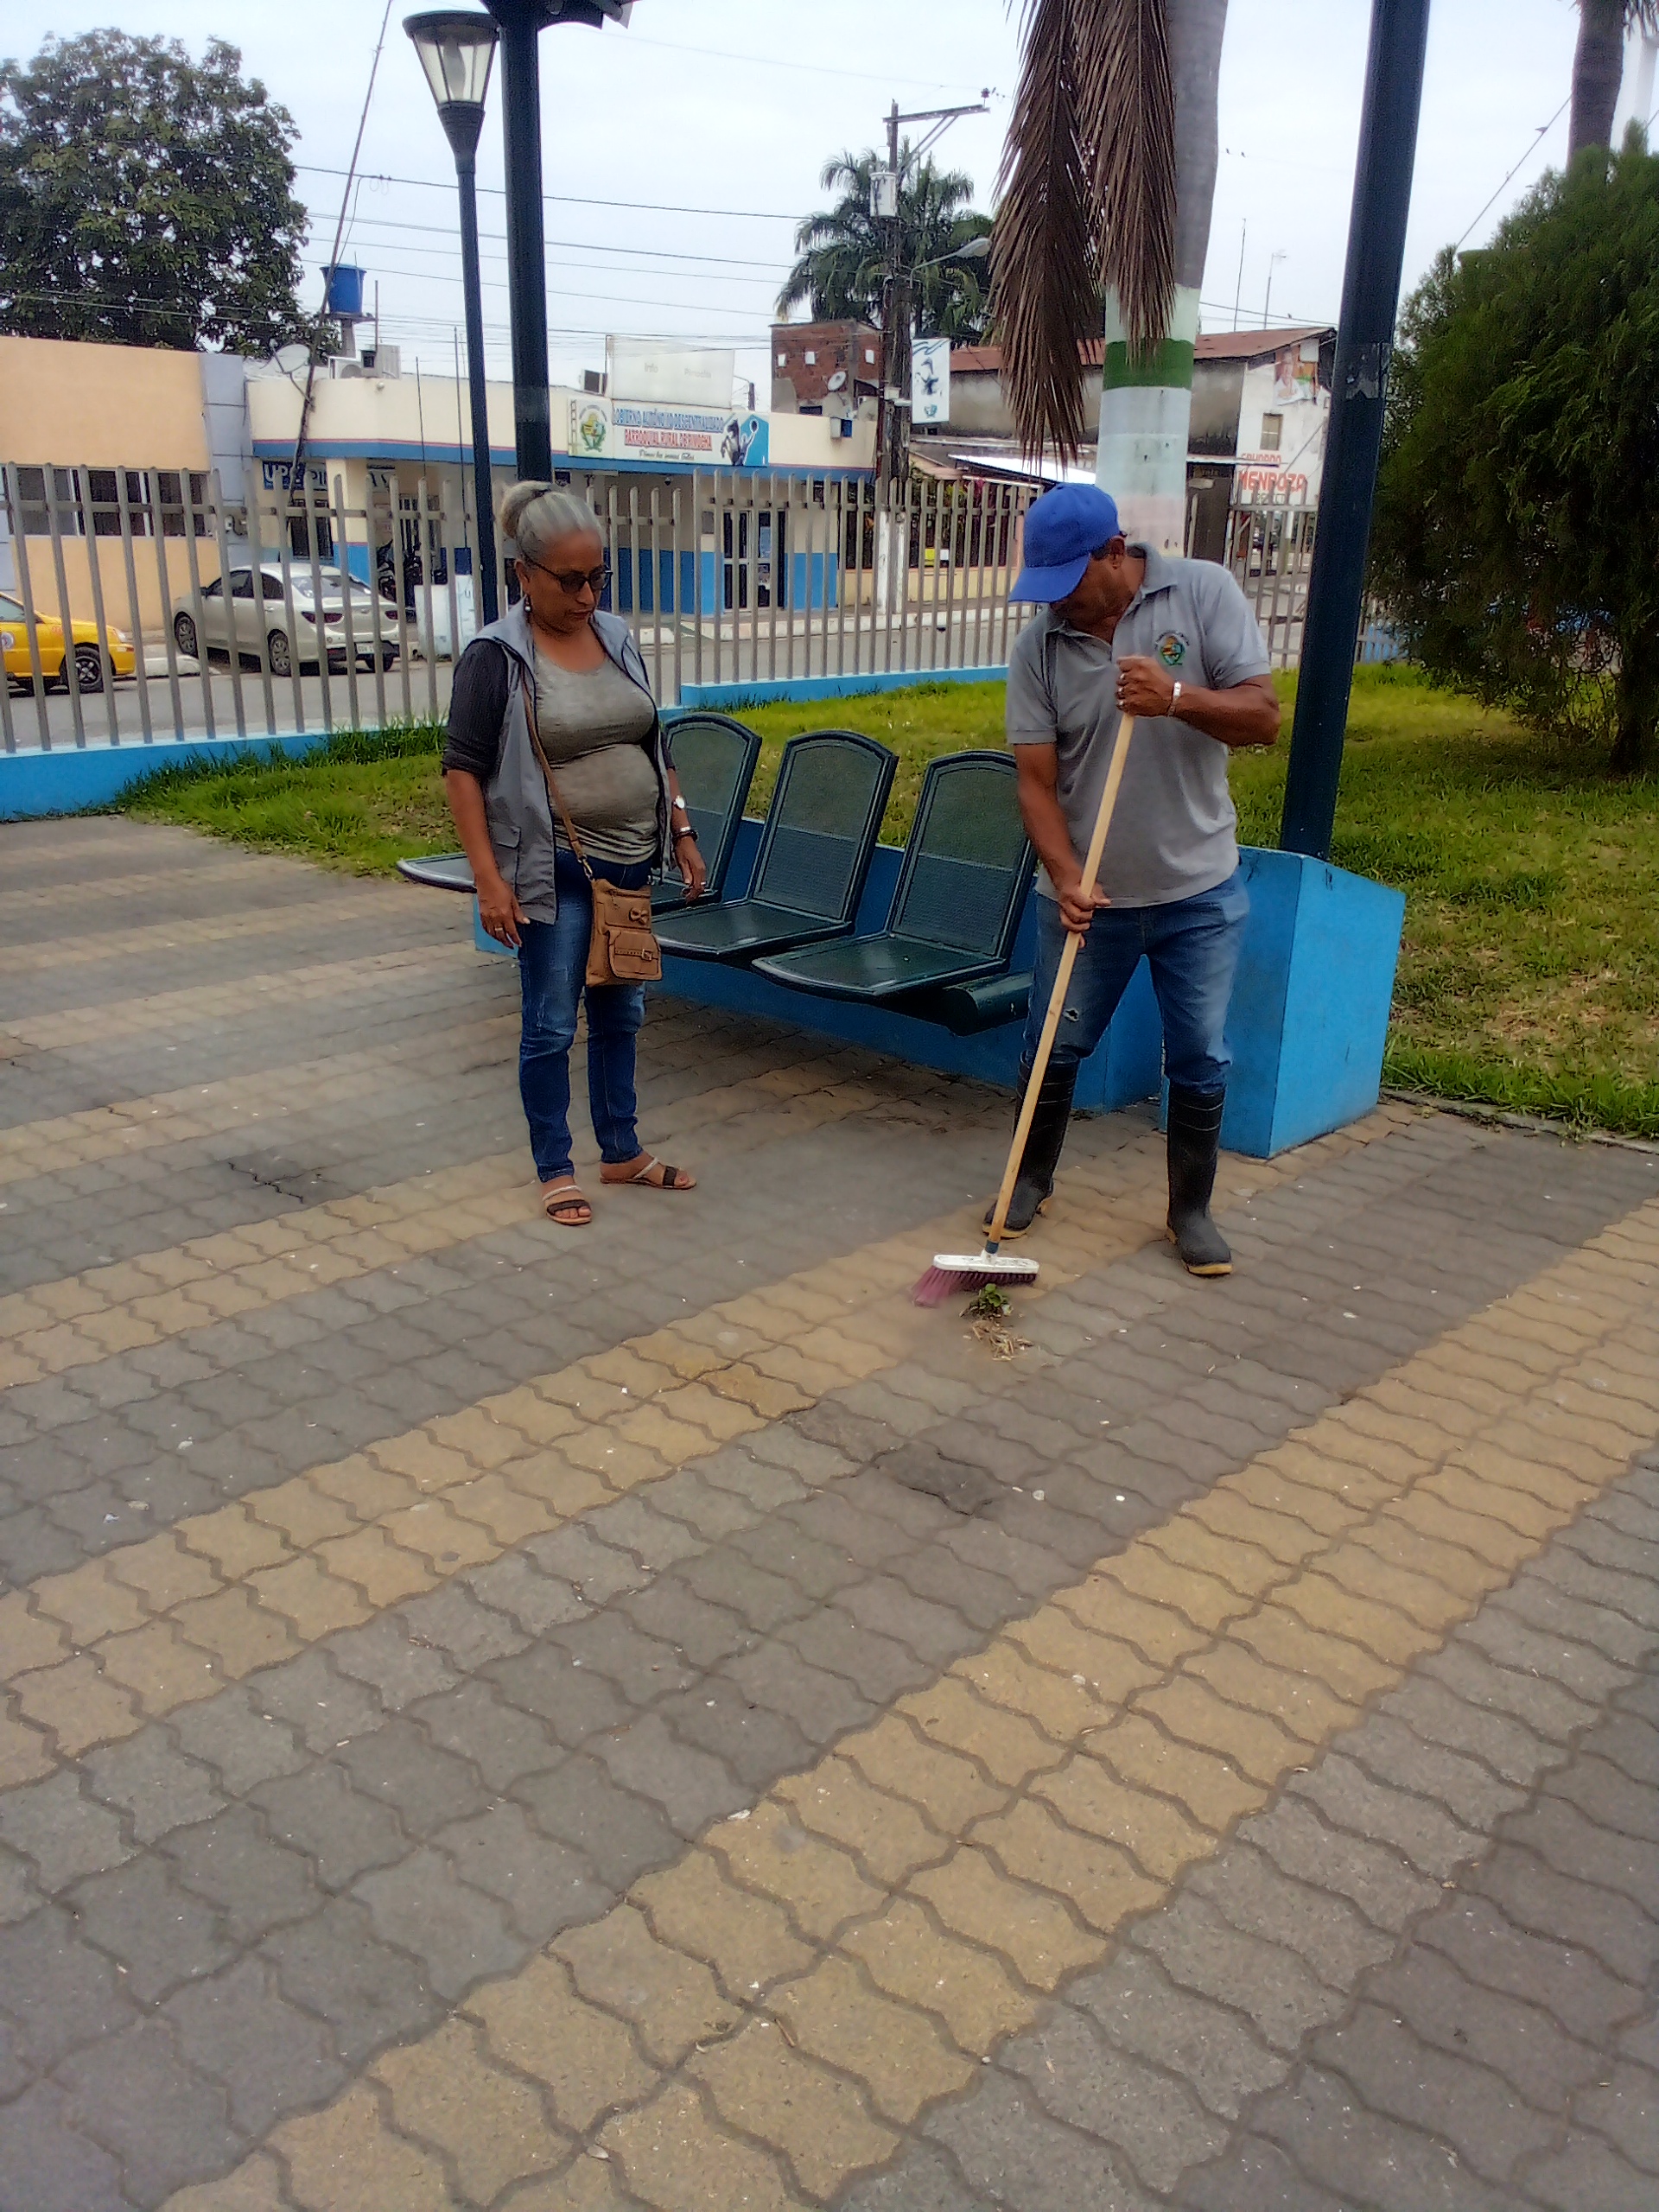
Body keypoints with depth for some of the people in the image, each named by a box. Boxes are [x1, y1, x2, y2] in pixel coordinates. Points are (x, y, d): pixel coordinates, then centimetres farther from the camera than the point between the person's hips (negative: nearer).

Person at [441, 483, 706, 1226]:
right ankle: (554, 1170, 17)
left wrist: (682, 833, 12)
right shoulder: (496, 656, -10)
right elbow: (463, 768, -11)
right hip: (556, 874, -6)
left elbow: (653, 745, 16)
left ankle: (622, 1152, 30)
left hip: (631, 865, 6)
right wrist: (488, 878, -16)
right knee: (551, 1026, 3)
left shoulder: (617, 637, 8)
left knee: (620, 1015, 16)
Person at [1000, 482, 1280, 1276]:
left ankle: (1191, 1209, 25)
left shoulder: (1204, 593, -9)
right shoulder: (1039, 646, -7)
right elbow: (1036, 781, -9)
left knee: (1200, 1062, 8)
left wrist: (1176, 697, -30)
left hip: (1199, 891, 0)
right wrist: (1067, 879, -23)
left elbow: (1263, 717, -13)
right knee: (1053, 1049, 11)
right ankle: (1031, 1178, 34)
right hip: (1084, 894, 1)